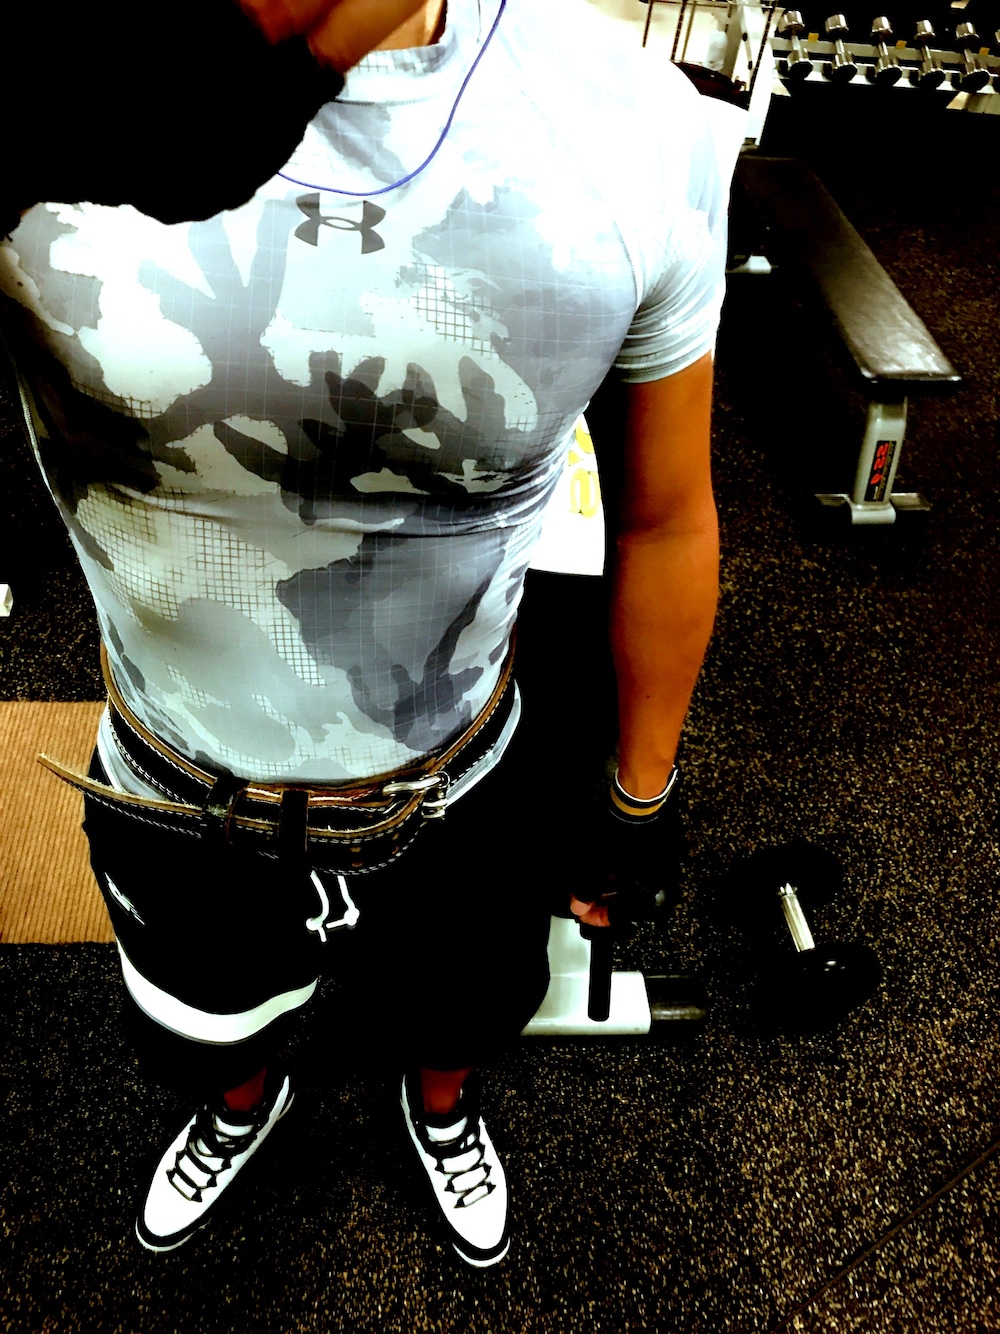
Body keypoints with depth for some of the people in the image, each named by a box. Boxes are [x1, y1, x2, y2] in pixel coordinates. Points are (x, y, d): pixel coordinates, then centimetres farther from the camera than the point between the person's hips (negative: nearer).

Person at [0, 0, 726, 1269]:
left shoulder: (635, 130, -20)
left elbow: (664, 519, -8)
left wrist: (640, 801, 4)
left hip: (459, 801, 1)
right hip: (176, 803, 1)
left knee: (458, 1009, 33)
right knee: (208, 1034, 33)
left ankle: (441, 1105, 73)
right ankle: (241, 1110, 74)